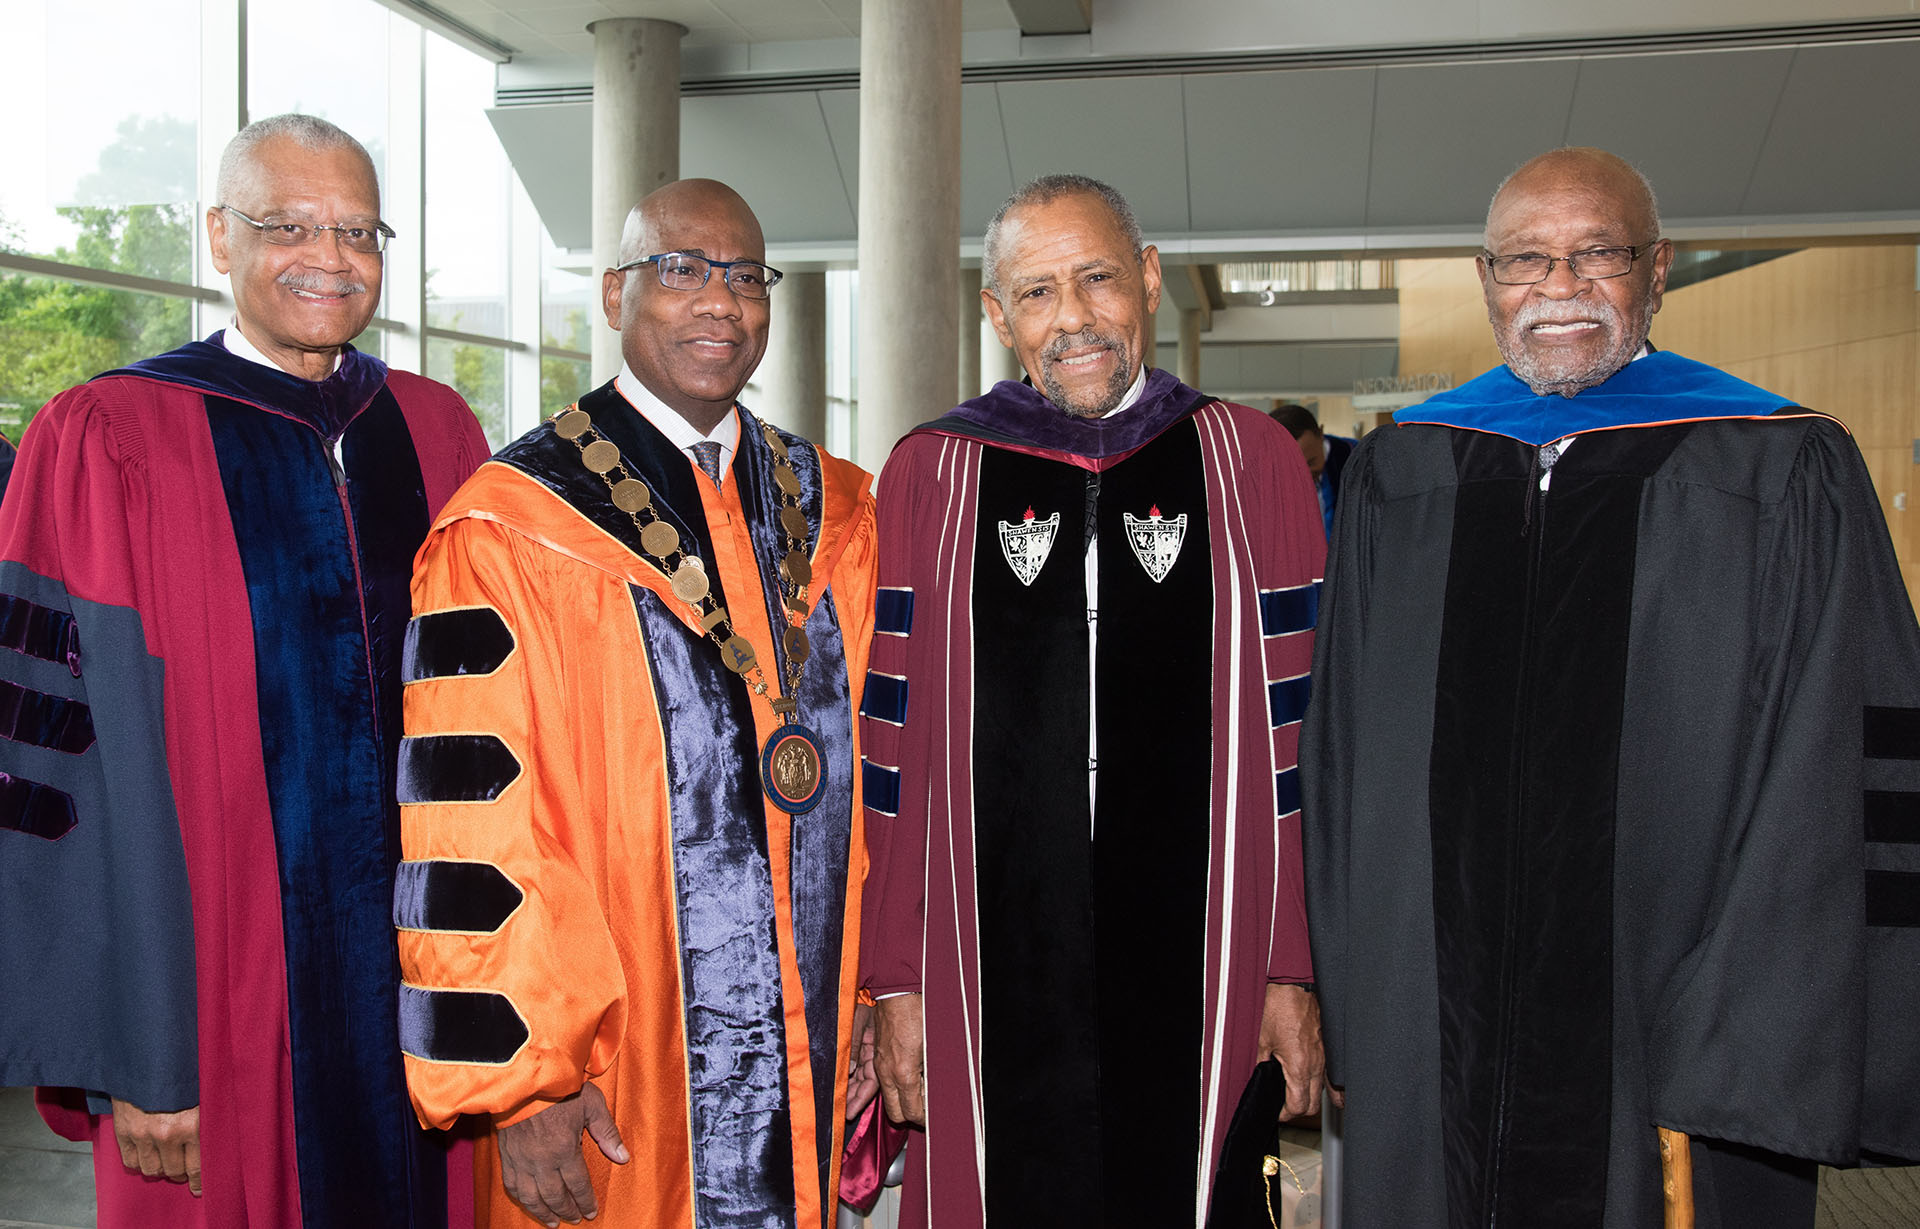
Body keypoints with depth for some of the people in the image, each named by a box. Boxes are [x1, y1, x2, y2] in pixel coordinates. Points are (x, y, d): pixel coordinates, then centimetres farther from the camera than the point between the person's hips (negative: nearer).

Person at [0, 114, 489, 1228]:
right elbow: (90, 760, -10)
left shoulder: (438, 433, 5)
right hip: (223, 992, -4)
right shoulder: (105, 443, -7)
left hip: (424, 967, 4)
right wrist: (136, 1060, -13)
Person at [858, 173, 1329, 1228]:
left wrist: (1294, 973, 0)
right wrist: (897, 982, -1)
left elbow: (1292, 736, 2)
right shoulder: (931, 477, 2)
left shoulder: (1249, 465, 2)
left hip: (1201, 984, 1)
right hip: (988, 986, 0)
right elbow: (894, 749, 2)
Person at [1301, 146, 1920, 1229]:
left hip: (1667, 1009, -2)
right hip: (1432, 1011, 3)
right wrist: (1347, 997, 5)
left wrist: (1759, 1044, -12)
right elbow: (1344, 751, 8)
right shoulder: (1399, 474, 6)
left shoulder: (1786, 475, -3)